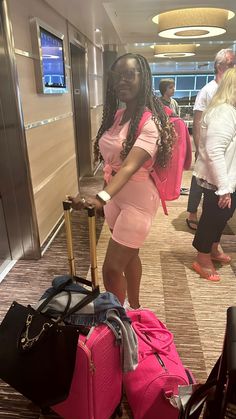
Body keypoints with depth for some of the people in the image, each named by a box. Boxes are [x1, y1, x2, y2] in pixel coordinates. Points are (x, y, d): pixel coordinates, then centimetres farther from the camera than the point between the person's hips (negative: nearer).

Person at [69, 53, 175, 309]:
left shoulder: (150, 122, -19)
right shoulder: (116, 115, 4)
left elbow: (130, 166, -34)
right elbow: (111, 161, 9)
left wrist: (101, 198, -48)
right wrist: (104, 197, 12)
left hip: (137, 199, -8)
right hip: (115, 195, 8)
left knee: (111, 268, -4)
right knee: (129, 256, 22)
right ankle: (133, 307, 44)